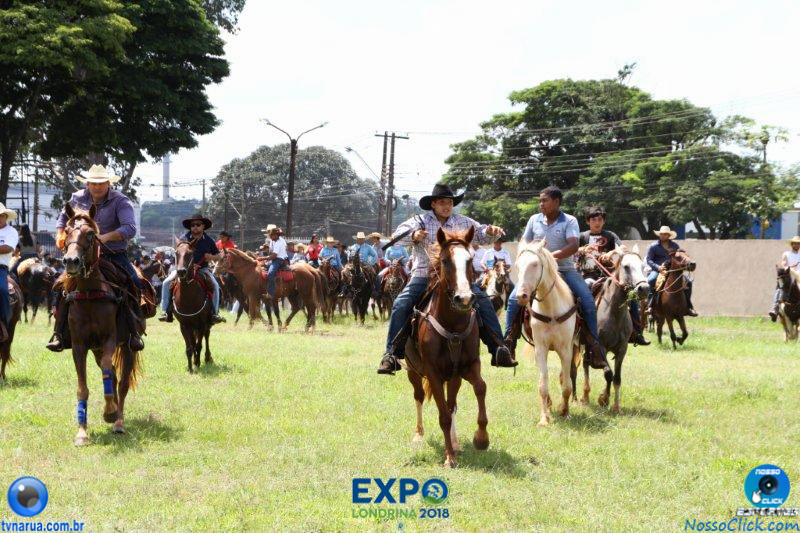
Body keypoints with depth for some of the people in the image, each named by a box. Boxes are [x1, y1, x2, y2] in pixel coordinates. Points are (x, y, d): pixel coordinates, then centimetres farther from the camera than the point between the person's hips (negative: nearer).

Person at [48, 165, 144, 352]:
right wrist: (60, 235, 7)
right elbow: (64, 217, 27)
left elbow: (130, 229, -23)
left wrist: (106, 237, -37)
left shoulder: (120, 201, -8)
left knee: (134, 285, -22)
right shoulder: (78, 199, 5)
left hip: (115, 254, -2)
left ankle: (135, 332, -11)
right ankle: (58, 334, -13)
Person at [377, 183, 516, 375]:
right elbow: (398, 234, -13)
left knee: (483, 302, -12)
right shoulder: (420, 222, 0)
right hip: (424, 277, -2)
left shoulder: (463, 222, 10)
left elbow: (481, 234, 15)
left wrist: (491, 232, -10)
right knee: (401, 305, -22)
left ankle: (498, 350, -8)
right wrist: (414, 235, -35)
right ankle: (392, 355, -19)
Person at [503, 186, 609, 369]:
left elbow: (573, 246, -18)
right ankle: (509, 340, -3)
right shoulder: (534, 220, 7)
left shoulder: (569, 221, -3)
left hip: (564, 269, -2)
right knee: (514, 299, -15)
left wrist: (552, 256, -30)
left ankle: (593, 347, -11)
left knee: (587, 300, -19)